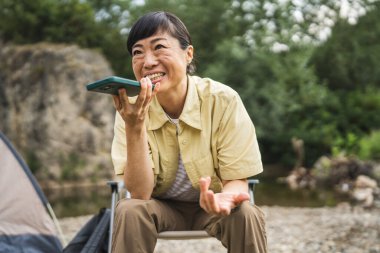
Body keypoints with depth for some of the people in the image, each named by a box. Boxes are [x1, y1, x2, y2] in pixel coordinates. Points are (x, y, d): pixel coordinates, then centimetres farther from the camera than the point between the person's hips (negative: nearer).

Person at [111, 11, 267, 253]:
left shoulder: (223, 100, -21)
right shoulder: (132, 109, -15)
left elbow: (237, 181, -17)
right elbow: (140, 192, -20)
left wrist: (224, 197, -41)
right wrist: (134, 128, -34)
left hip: (210, 209, -1)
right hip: (162, 207, 1)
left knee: (246, 214, -31)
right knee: (129, 210, -29)